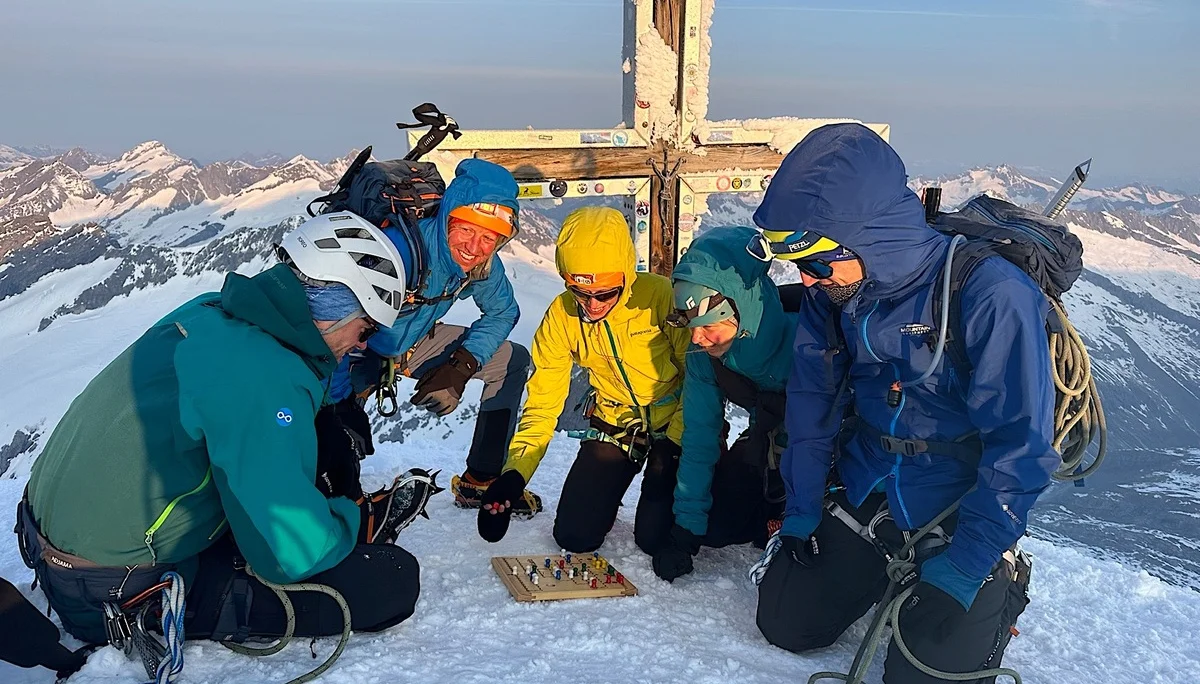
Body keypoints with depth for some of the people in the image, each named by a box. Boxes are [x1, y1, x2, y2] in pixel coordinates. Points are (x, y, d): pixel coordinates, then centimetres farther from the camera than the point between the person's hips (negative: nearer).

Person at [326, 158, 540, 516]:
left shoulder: (485, 265, -17)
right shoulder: (401, 248, -38)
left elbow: (502, 312, 0)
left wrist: (461, 367, -16)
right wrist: (344, 409, -38)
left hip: (415, 345, 6)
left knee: (514, 360, 1)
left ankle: (480, 481, 11)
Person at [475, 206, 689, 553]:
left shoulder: (661, 296, -24)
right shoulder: (561, 316, -12)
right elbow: (542, 400, -7)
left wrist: (675, 443, -20)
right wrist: (514, 474, -17)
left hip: (674, 422, -3)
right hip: (614, 424, 3)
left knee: (656, 537, -12)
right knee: (575, 535, -4)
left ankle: (658, 483, 19)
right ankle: (607, 487, 27)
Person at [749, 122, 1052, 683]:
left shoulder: (991, 295, -28)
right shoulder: (831, 289, -9)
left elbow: (1020, 446, -23)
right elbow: (811, 400, 3)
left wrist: (963, 568, -22)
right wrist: (800, 511, 4)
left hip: (961, 507, -5)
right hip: (863, 489, 5)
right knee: (785, 624, 5)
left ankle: (1003, 584, 19)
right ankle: (883, 571, 30)